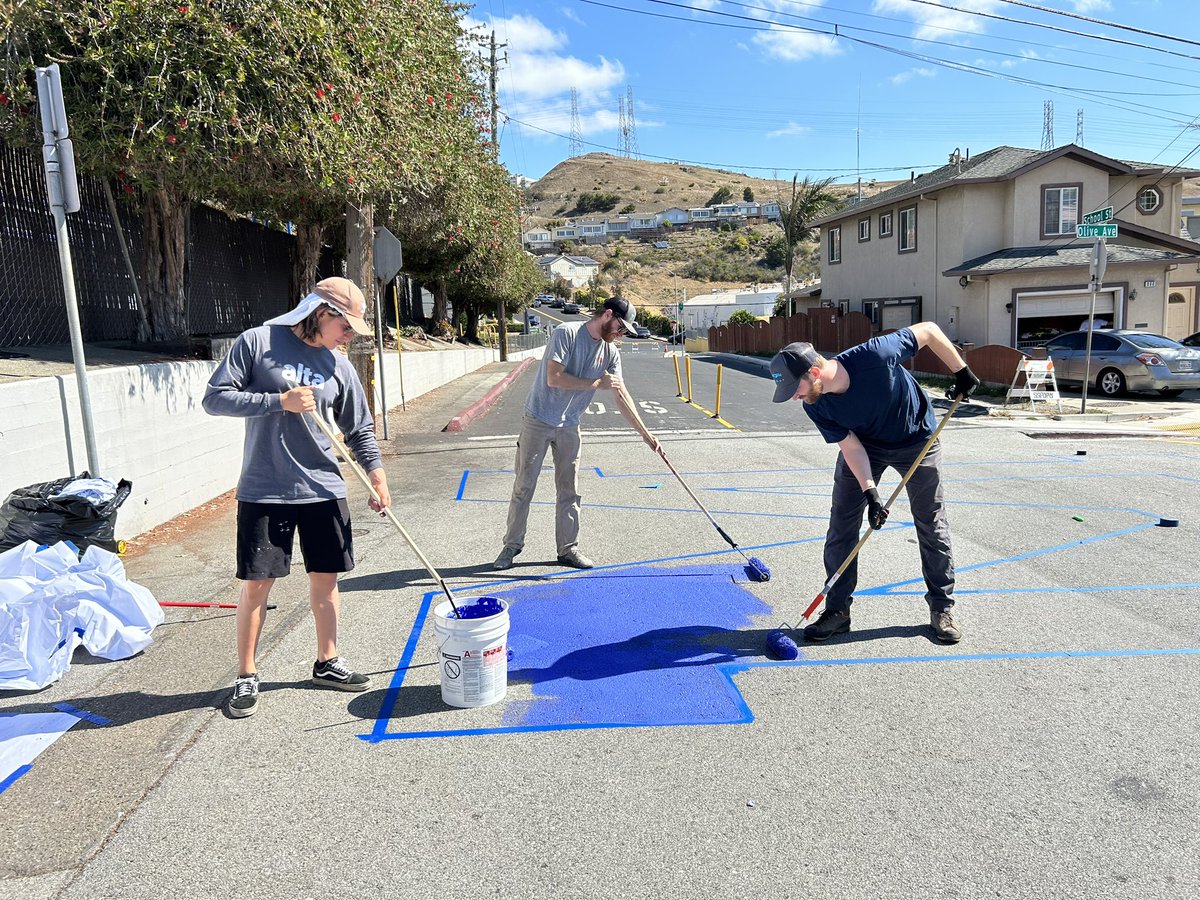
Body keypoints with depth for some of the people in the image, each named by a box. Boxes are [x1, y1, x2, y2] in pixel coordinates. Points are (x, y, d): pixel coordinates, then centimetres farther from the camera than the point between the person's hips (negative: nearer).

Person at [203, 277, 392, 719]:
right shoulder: (257, 342, -5)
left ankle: (327, 662, 29)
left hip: (324, 490, 4)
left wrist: (377, 475, 0)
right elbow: (215, 398, -9)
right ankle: (246, 677, 20)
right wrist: (279, 402, -17)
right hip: (263, 492, -4)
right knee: (257, 583, 3)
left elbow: (359, 431, 11)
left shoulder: (338, 366, 6)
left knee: (325, 577, 10)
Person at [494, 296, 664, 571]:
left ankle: (567, 549, 19)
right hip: (538, 421, -5)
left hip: (569, 427, 5)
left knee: (569, 491, 8)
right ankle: (512, 546, 15)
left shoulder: (610, 352, 3)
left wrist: (647, 436, 2)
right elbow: (554, 378, -24)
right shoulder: (566, 333, -15)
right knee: (524, 487, 2)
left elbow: (622, 397, 5)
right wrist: (596, 383, -21)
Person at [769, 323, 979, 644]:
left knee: (932, 525, 4)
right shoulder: (815, 407, -23)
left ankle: (942, 607, 21)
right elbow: (850, 445, -17)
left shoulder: (873, 356, -37)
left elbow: (929, 330, -23)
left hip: (917, 440, -2)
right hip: (864, 446, 3)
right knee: (841, 526, -3)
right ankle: (837, 610, 7)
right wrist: (869, 491, -27)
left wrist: (962, 372, -16)